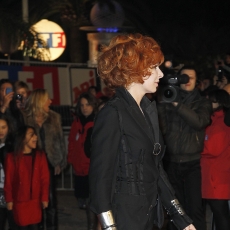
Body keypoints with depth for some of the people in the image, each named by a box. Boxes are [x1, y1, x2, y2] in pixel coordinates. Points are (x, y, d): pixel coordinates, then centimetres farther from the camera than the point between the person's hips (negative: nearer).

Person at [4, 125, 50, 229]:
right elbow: (8, 180, -5)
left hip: (35, 199, 2)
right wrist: (9, 199, -5)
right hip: (19, 200, -2)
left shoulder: (40, 156, 1)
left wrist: (45, 197, -2)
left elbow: (45, 178, 1)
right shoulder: (12, 157, -7)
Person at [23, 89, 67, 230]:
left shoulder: (54, 118, 6)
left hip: (49, 163, 2)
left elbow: (60, 140, 7)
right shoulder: (26, 118, -3)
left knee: (51, 197, 1)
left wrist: (61, 162, 1)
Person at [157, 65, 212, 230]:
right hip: (171, 163, 2)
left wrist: (178, 105, -18)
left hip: (193, 163, -2)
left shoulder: (203, 103, 7)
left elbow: (199, 122, -14)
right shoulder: (168, 99, 8)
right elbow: (161, 128, 1)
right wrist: (163, 103, -11)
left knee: (195, 208, -7)